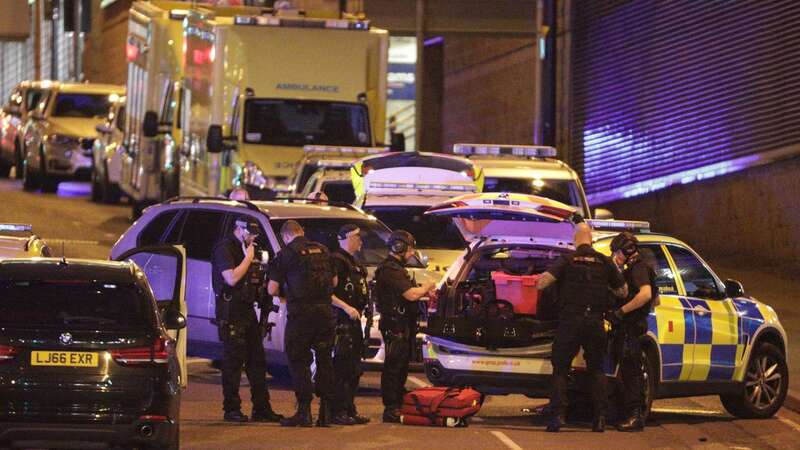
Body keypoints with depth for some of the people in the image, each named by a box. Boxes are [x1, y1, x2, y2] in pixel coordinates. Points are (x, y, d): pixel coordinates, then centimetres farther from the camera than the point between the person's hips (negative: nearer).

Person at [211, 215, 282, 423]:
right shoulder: (224, 249, -10)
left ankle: (261, 408, 11)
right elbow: (231, 279, -22)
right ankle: (232, 409, -1)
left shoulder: (245, 248, 18)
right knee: (233, 362, -5)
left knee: (257, 361, 8)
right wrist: (248, 258, -14)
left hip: (247, 311, 9)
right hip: (231, 312, -9)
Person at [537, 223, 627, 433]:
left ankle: (557, 415, -7)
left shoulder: (568, 260, -2)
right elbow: (622, 291, 12)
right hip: (595, 322, 2)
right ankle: (600, 417, 6)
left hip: (570, 321, -2)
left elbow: (545, 279, -16)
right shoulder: (604, 262, 5)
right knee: (596, 370, 14)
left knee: (560, 369, 5)